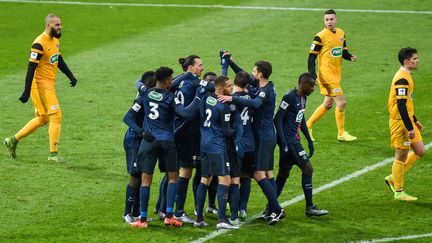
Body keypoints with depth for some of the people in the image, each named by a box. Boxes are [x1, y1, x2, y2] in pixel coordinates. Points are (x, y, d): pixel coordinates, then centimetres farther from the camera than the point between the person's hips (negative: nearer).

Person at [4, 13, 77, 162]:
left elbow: (59, 60, 24)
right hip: (41, 84, -10)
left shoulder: (55, 40, 10)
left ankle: (13, 141, 27)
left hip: (50, 84, 10)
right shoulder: (40, 44, -19)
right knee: (56, 116, -9)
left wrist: (70, 76, 12)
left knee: (42, 119, 16)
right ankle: (53, 154, -2)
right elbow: (31, 68, -21)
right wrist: (26, 92, -23)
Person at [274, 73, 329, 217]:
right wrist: (283, 143, -23)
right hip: (288, 140, -10)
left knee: (283, 174, 11)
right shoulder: (289, 97, -16)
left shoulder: (303, 97, 13)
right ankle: (310, 207, -1)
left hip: (294, 140, 10)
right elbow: (277, 119, -18)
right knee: (307, 168, -8)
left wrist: (309, 140, 23)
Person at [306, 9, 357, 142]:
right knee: (341, 102, -9)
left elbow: (343, 52, 19)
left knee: (328, 104, 14)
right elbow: (311, 57, -10)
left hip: (336, 73, 8)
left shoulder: (341, 33, 10)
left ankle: (308, 126, 27)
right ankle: (341, 133, 3)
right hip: (326, 73, -8)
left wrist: (350, 57, -4)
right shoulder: (320, 37, -11)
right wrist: (313, 76, -16)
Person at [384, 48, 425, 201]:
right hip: (400, 123, -10)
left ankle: (393, 178, 19)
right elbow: (401, 106, -24)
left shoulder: (405, 76, 13)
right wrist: (410, 128, -23)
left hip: (408, 121, 10)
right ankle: (399, 192, 9)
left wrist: (415, 121, 26)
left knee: (420, 151, 11)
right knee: (402, 156, -1)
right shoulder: (402, 79, -19)